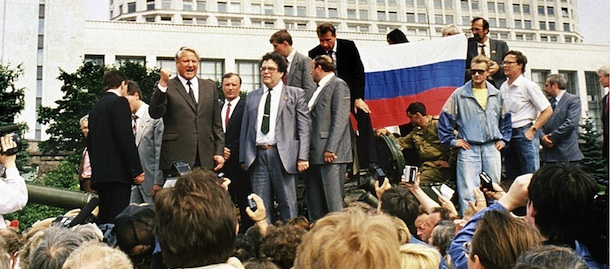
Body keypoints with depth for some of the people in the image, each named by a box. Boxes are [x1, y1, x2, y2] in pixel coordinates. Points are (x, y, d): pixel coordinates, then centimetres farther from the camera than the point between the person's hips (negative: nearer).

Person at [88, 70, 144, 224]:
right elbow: (126, 137, -15)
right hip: (118, 172, -9)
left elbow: (90, 142, 22)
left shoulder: (96, 107, 20)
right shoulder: (119, 102, -5)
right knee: (118, 217, -11)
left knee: (104, 217, 10)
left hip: (99, 173, 9)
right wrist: (137, 169, -15)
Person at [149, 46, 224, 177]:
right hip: (176, 158, -3)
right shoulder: (166, 87, 6)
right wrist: (163, 84, -18)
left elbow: (216, 124, 16)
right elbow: (155, 114, -9)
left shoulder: (210, 86, 16)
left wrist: (219, 152, 8)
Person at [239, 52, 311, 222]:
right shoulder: (252, 97, 18)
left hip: (283, 156, -3)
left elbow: (304, 127, -1)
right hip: (257, 156, 4)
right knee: (261, 206, 7)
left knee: (288, 204, 2)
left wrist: (303, 157, -9)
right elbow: (245, 128, 17)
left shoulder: (295, 94, 6)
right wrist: (243, 157, 9)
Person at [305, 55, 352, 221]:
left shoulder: (338, 85, -5)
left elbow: (340, 119, -14)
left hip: (331, 153, -9)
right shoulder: (319, 88, 21)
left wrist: (330, 149, -19)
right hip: (316, 154, 9)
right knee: (314, 200, 10)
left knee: (333, 200, -8)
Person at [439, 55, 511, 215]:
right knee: (468, 191, -7)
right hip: (469, 148, -3)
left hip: (492, 147, 4)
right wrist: (452, 140, -1)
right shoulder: (459, 94, -1)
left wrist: (504, 139, 14)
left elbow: (506, 118, 21)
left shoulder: (496, 95, 10)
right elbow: (445, 117, 2)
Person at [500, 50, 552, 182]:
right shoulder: (503, 87, 11)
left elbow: (548, 110, -8)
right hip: (507, 135, 7)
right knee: (511, 179, 11)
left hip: (524, 133, -6)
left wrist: (532, 130, -12)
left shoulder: (528, 85, -6)